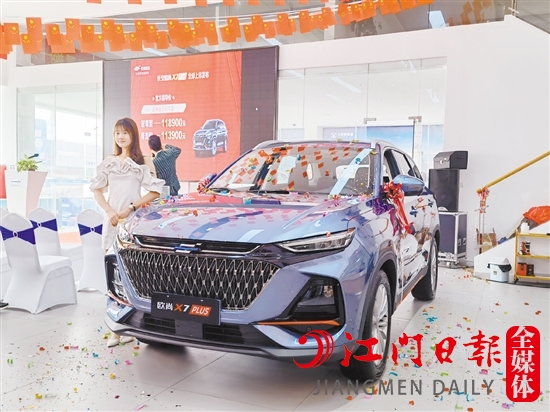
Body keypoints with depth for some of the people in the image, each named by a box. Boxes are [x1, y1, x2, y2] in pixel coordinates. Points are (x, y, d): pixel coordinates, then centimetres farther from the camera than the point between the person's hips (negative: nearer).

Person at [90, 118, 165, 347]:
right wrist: (109, 211, -4)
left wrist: (130, 208, -11)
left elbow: (155, 192, -2)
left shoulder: (144, 161, 5)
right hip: (112, 221, 3)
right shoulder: (108, 162, 14)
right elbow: (97, 190, 13)